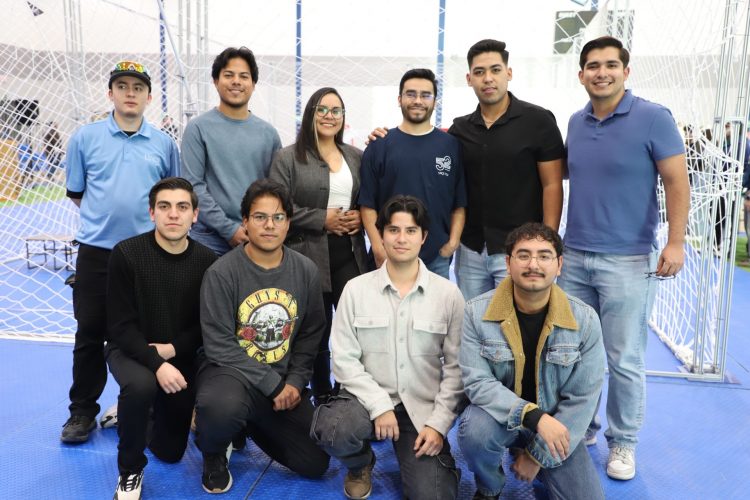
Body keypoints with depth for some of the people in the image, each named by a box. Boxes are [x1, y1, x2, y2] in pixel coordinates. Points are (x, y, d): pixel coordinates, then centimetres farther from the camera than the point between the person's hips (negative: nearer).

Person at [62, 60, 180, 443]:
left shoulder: (164, 143, 4)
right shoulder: (85, 138, 2)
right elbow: (76, 193, 9)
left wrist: (146, 215, 2)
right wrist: (106, 214, 5)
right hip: (96, 251, 0)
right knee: (90, 333, 7)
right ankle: (83, 412, 22)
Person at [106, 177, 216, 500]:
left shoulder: (207, 261, -13)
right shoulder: (126, 254, -17)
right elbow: (120, 326, -18)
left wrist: (172, 349, -19)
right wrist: (156, 363, -30)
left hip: (180, 356, 3)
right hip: (129, 349, -2)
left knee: (170, 451, 9)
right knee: (140, 385, -38)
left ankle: (135, 413, 43)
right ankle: (130, 470, -10)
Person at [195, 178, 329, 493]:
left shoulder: (306, 271, -3)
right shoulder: (221, 273, -15)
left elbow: (311, 335, 5)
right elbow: (219, 346, -16)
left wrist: (295, 382, -8)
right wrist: (273, 384, -19)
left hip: (285, 380, 5)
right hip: (231, 371, -4)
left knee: (315, 465, 5)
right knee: (223, 406, -40)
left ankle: (248, 423, 29)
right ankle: (213, 455, -1)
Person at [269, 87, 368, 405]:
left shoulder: (356, 157, 14)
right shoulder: (288, 158, -1)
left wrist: (361, 217, -2)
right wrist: (322, 219, -13)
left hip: (350, 256, 4)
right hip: (309, 258, -3)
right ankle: (322, 398, 25)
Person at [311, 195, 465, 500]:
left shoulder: (448, 294, -1)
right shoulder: (356, 289, -2)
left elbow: (456, 366, -1)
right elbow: (344, 359, -6)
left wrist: (438, 423, -9)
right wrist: (379, 406, -16)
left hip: (422, 409, 0)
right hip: (369, 399, 0)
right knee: (332, 431, -32)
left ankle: (422, 460, 22)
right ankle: (360, 465, 6)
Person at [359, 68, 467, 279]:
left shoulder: (451, 145, 6)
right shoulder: (380, 146, 2)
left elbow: (460, 203, 7)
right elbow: (368, 204, -1)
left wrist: (453, 241, -4)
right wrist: (378, 248, -9)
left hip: (438, 256, 2)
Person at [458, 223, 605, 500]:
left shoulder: (585, 320, -13)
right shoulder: (477, 312, -16)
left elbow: (581, 399, -9)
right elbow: (478, 382, -19)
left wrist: (539, 455, -10)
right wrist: (534, 416, -32)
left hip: (556, 425, 2)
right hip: (498, 415, -2)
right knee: (474, 431, -34)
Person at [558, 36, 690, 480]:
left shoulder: (653, 118, -7)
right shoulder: (576, 122, 8)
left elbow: (677, 182, -8)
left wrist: (676, 242, -16)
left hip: (628, 261, -5)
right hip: (574, 257, 5)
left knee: (624, 360, 3)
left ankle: (623, 441, 23)